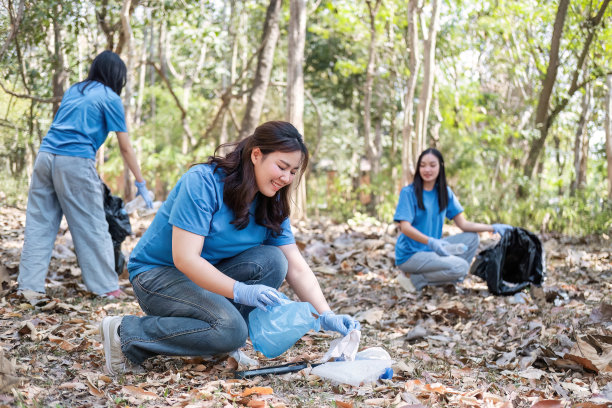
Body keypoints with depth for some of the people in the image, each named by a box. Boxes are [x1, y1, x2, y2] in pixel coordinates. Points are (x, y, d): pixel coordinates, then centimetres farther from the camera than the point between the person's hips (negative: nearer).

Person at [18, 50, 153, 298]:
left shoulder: (73, 90, 22)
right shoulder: (110, 98, 4)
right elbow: (125, 148, 3)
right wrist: (141, 184, 9)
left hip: (45, 155, 6)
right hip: (75, 162, -6)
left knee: (39, 224, 8)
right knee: (92, 226, 1)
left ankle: (29, 285, 7)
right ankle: (106, 287, 4)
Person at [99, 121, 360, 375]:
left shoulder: (272, 204, -1)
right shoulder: (203, 182, -23)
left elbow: (297, 268, -5)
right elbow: (184, 258, -29)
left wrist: (326, 316, -20)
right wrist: (240, 291, -39)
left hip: (210, 275, 7)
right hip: (158, 274, -7)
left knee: (272, 260, -18)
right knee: (230, 330, -29)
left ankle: (223, 343, -6)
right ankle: (125, 334, -15)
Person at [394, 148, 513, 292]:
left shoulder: (445, 192, 8)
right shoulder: (408, 192, -11)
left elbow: (463, 224, 6)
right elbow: (405, 227, -22)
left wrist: (493, 228, -4)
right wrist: (431, 242, -37)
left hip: (432, 248, 7)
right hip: (410, 254, -7)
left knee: (471, 238, -3)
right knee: (460, 266, -23)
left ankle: (449, 279, -5)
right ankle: (416, 279, -10)